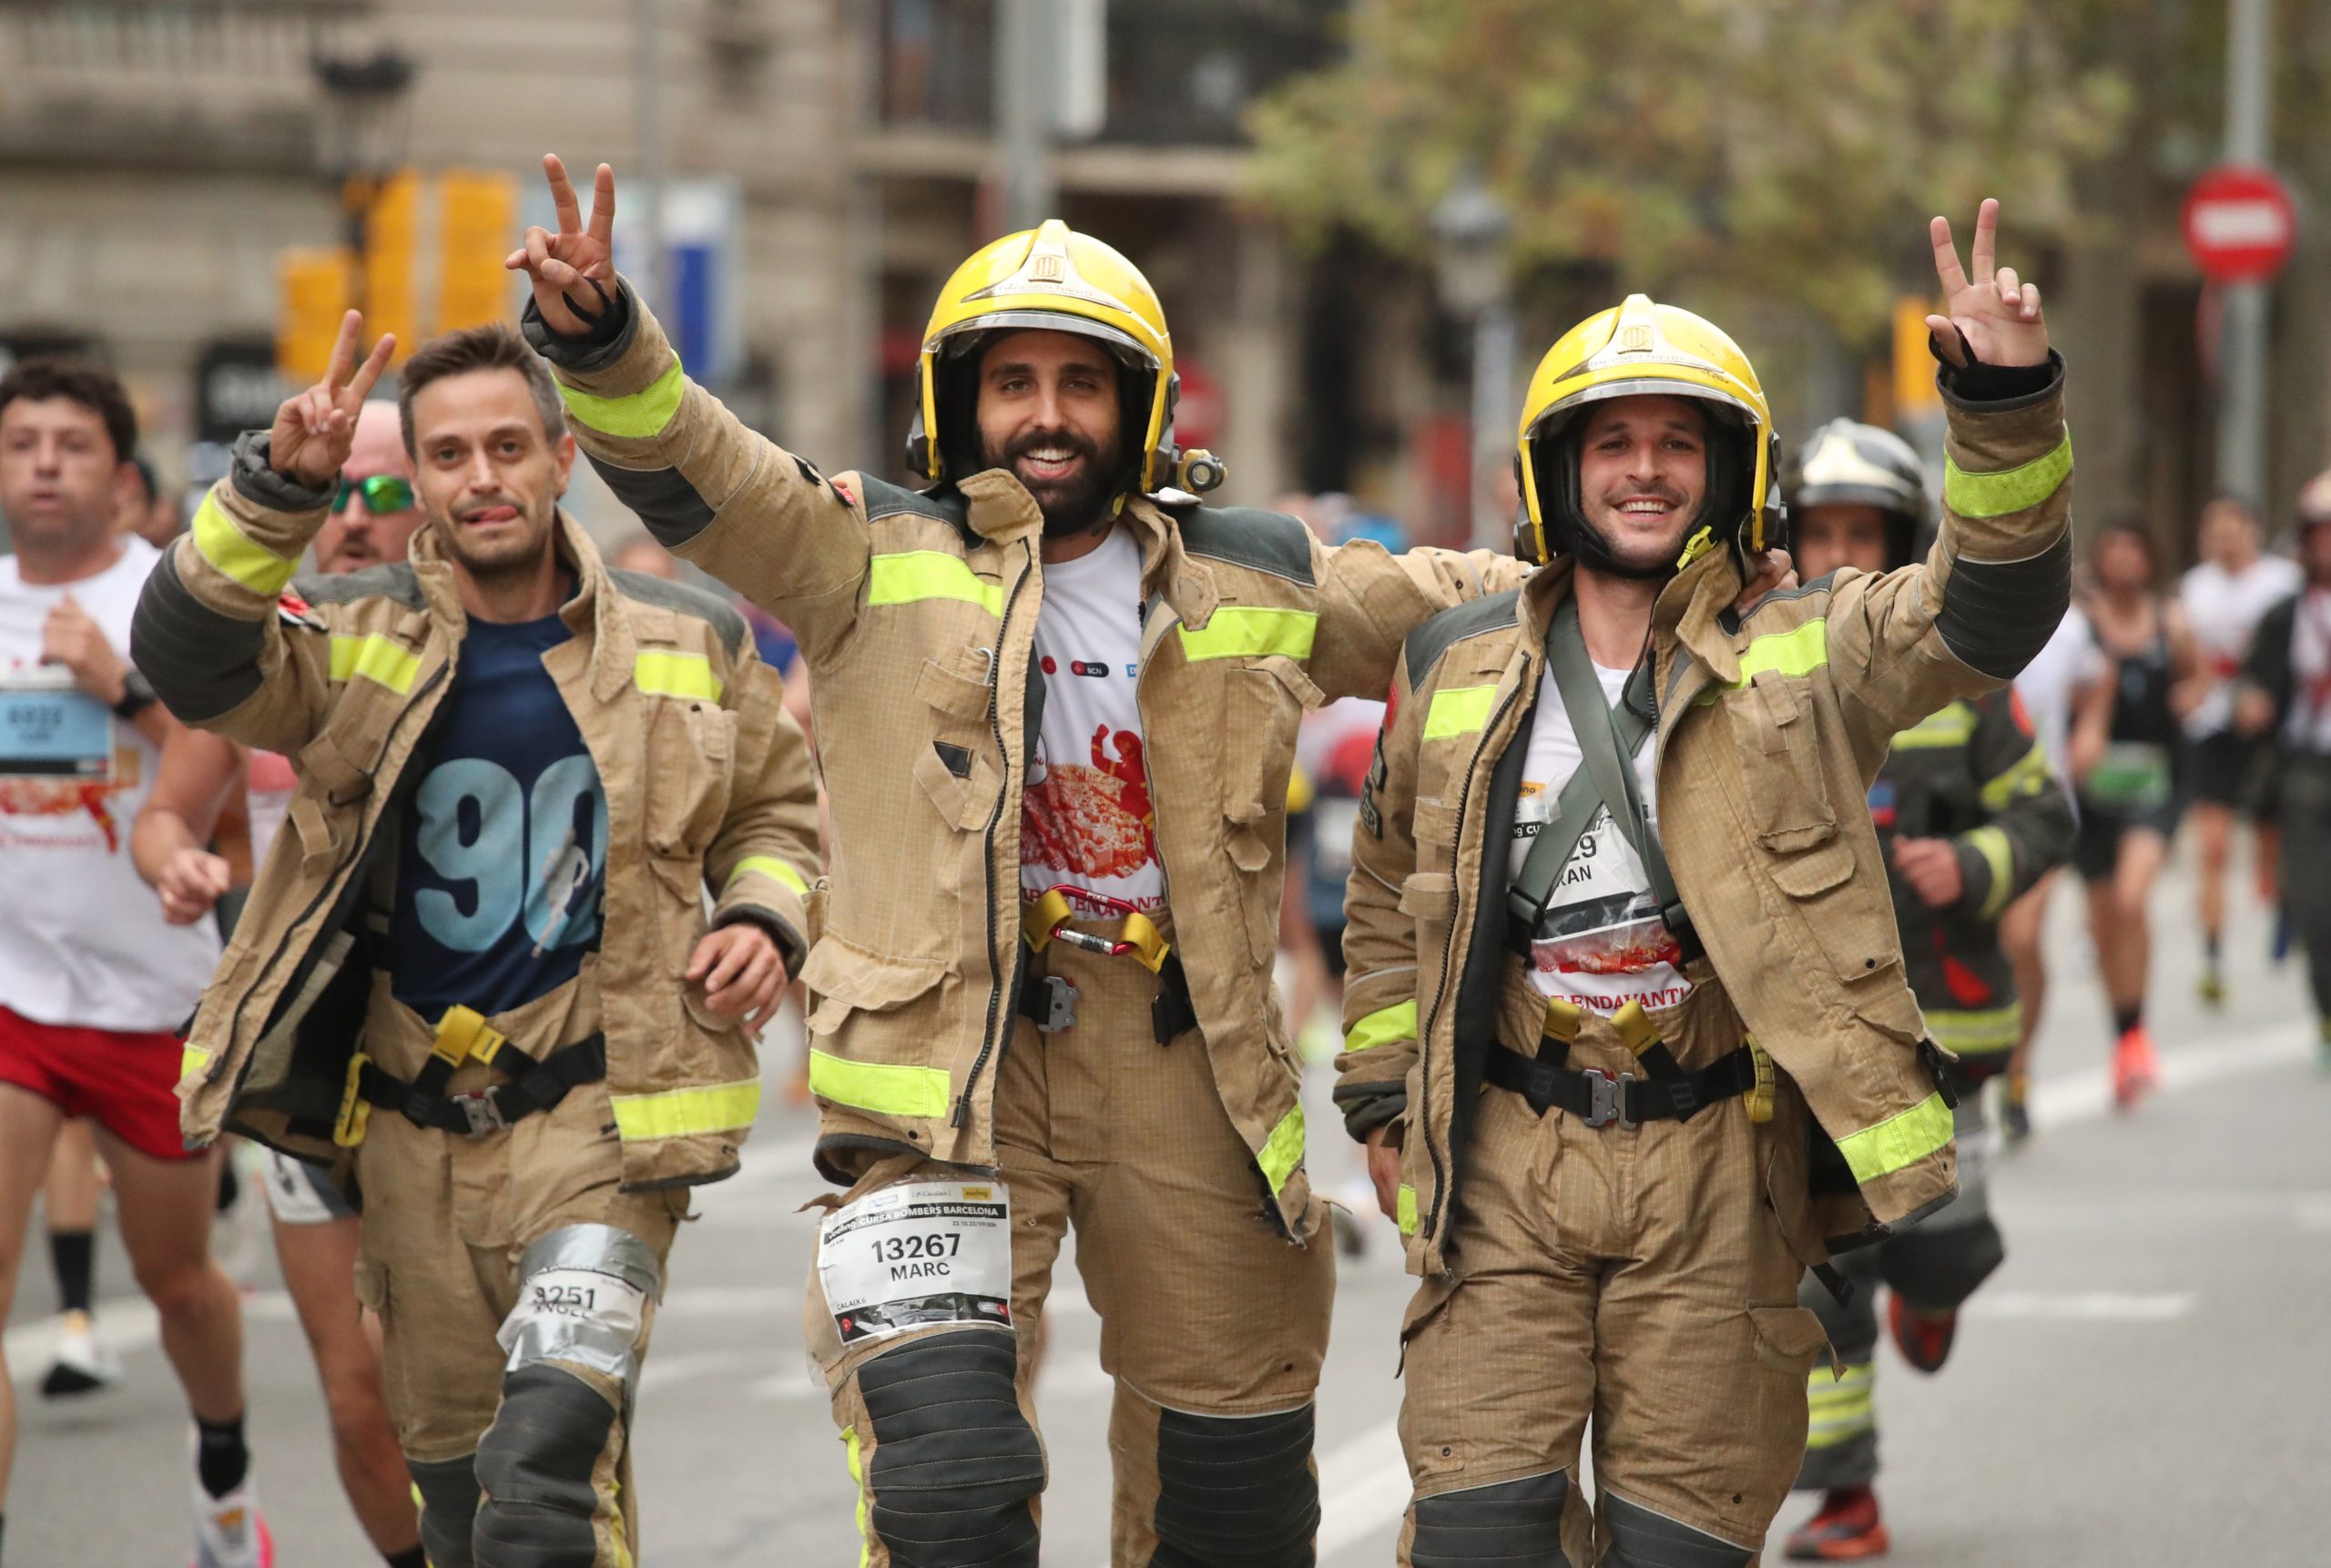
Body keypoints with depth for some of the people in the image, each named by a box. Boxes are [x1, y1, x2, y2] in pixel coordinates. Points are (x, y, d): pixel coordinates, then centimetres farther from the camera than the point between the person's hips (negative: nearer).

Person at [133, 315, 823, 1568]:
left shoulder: (688, 649, 4)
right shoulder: (354, 644, 1)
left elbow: (773, 808, 20)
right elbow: (192, 660, -19)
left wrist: (765, 919, -2)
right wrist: (276, 489, -34)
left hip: (599, 1116, -2)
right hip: (413, 1127, 3)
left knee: (552, 1458, -24)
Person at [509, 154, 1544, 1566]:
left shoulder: (1258, 587, 9)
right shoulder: (875, 564, 1)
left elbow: (1447, 599, 23)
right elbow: (692, 468, -14)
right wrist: (600, 340, -32)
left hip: (1184, 1074, 3)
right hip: (952, 1073, -3)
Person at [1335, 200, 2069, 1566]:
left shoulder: (1806, 658, 3)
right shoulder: (1455, 669, 10)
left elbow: (1988, 607, -13)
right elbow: (1391, 894, 22)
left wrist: (2008, 403, -28)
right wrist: (1383, 1097, 17)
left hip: (1713, 1161, -1)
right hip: (1503, 1162, 2)